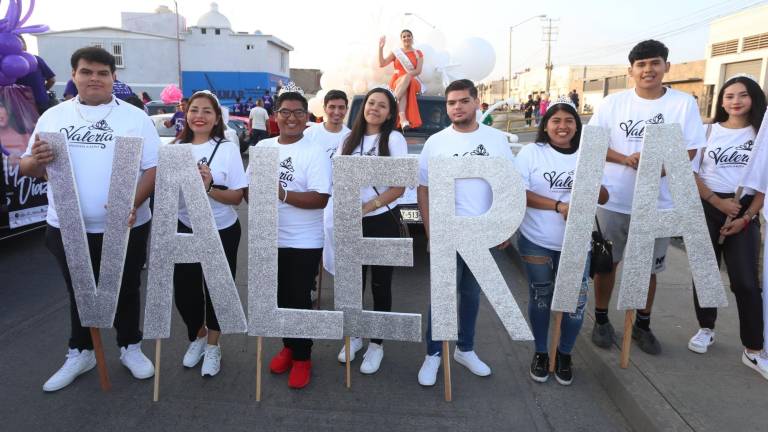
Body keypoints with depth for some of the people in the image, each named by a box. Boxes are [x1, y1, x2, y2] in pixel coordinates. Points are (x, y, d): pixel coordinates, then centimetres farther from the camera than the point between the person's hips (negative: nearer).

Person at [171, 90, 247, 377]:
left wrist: (209, 188, -26)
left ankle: (213, 346, 31)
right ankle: (198, 337, 38)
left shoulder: (227, 149, -8)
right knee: (184, 290, 8)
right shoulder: (176, 148, 0)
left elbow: (237, 197, -11)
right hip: (185, 230, 3)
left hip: (222, 232, -2)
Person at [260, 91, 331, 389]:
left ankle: (302, 358, 21)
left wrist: (284, 194, -27)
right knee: (280, 297, 17)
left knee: (299, 300, 3)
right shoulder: (262, 147, 7)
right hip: (269, 238, 5)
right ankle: (289, 346, 37)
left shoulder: (315, 154, -9)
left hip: (303, 243, -5)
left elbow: (320, 199, -18)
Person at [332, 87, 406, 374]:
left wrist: (367, 207, -20)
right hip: (352, 223, 4)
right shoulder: (350, 139, 8)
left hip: (382, 222, -4)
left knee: (380, 286, 6)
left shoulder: (394, 139, -6)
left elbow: (399, 188, -11)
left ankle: (376, 344, 21)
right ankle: (354, 337, 32)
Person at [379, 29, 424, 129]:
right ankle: (403, 119, -59)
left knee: (407, 77, -38)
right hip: (397, 81, 0)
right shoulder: (396, 53, 15)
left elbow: (418, 71, -1)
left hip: (413, 82, 0)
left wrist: (407, 74, -18)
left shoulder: (418, 53, 12)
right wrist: (381, 47, -3)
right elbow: (381, 64, 5)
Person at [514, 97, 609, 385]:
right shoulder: (531, 153, -4)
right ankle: (541, 352, 31)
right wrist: (559, 206, -20)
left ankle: (564, 354, 28)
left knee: (576, 301, 4)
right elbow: (519, 194, -13)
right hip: (536, 242, -2)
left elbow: (604, 198, 6)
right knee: (540, 299, 12)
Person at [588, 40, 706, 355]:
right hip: (612, 200, 0)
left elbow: (688, 152, -2)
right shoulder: (614, 102, -2)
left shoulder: (684, 103, -2)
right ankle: (601, 320, 27)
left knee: (648, 267, 13)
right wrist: (625, 159, -19)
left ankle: (642, 325, 31)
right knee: (606, 262, 10)